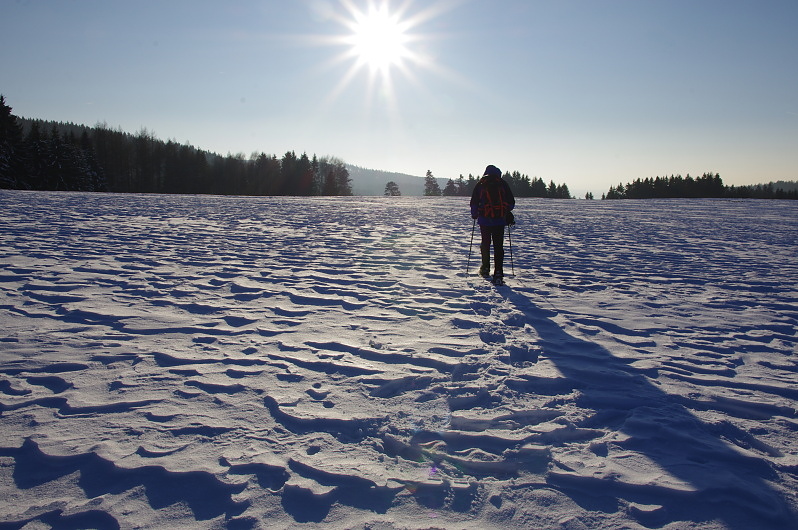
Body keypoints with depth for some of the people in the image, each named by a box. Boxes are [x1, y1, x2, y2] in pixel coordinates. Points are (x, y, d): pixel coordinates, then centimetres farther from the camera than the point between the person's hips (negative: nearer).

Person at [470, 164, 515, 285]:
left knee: (485, 244, 18)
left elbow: (474, 202, 2)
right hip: (499, 221, 0)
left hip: (485, 220, 0)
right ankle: (498, 275, -5)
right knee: (498, 247, 1)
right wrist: (506, 212, 26)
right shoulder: (503, 184, 5)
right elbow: (511, 202, 7)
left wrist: (474, 215, 19)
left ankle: (485, 269, 25)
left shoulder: (480, 185, 5)